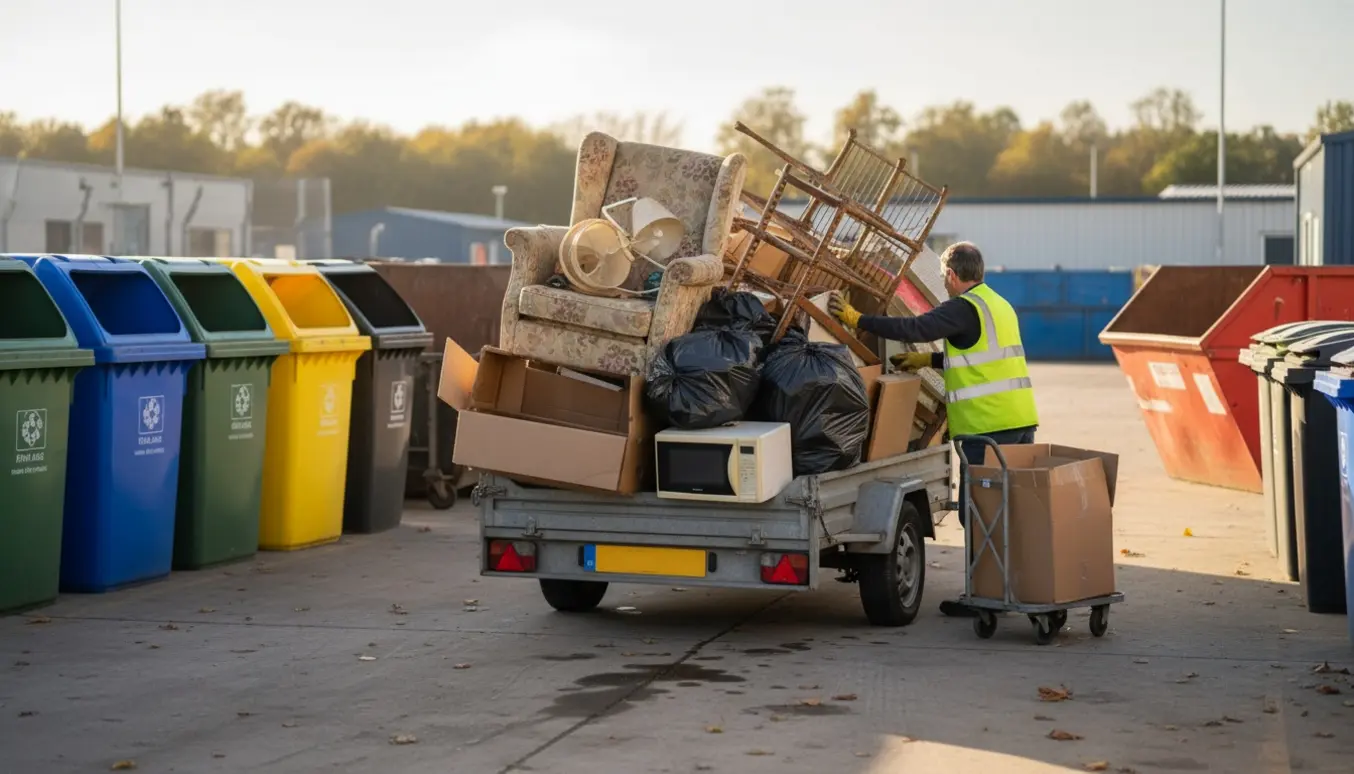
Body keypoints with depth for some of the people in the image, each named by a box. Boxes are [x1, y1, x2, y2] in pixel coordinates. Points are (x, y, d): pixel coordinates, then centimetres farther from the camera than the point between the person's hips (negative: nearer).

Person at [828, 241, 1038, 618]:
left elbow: (914, 328, -19)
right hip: (1021, 419, 9)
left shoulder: (964, 308, -10)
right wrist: (928, 360, 30)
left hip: (988, 424, -9)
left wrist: (856, 319, -14)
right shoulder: (999, 305, 19)